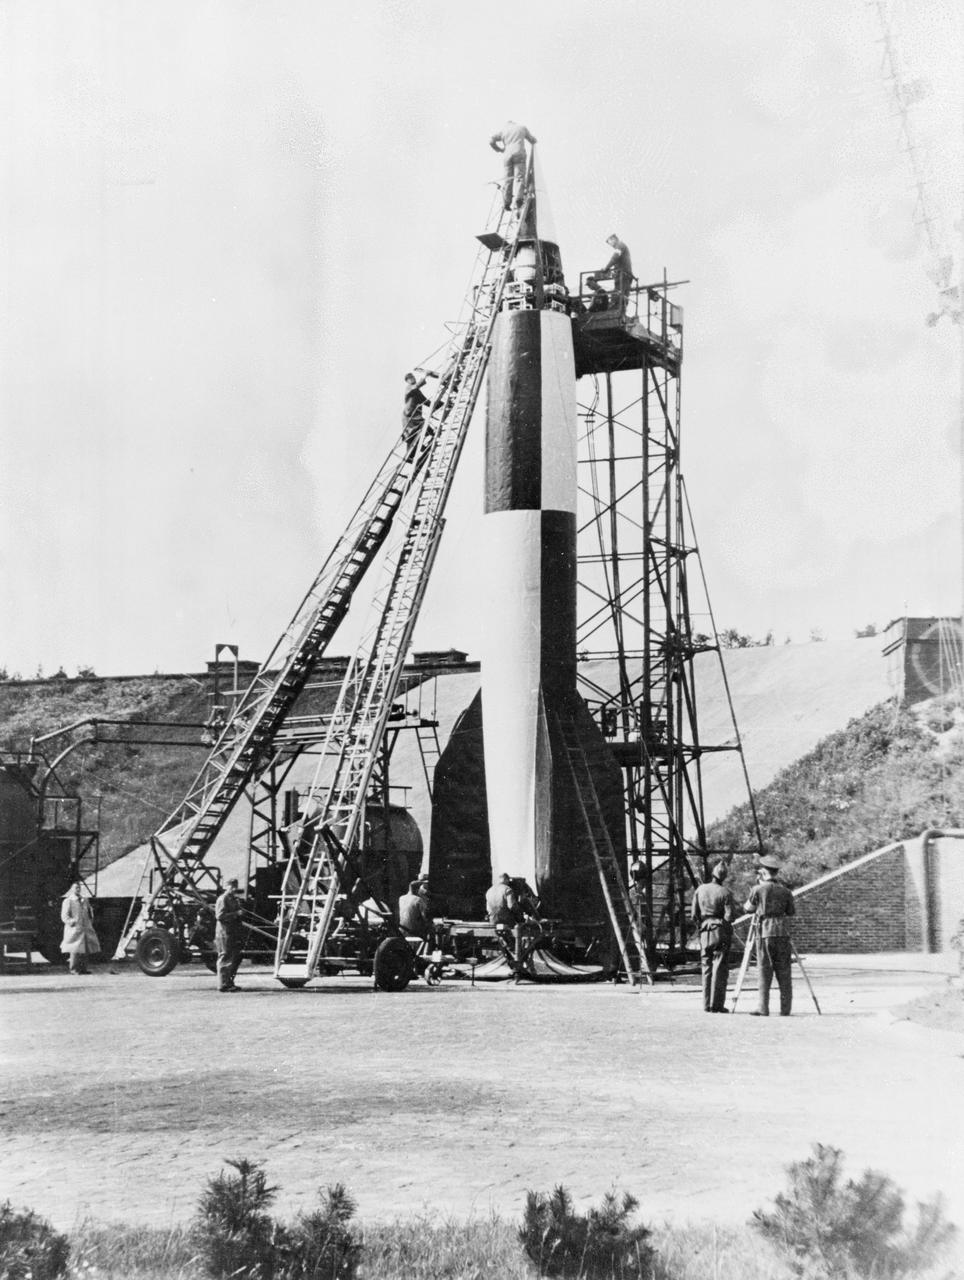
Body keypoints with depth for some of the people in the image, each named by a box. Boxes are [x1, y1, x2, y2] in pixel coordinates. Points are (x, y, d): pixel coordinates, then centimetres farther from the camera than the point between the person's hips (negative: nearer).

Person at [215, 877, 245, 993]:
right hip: (225, 933, -9)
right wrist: (236, 914, -21)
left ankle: (229, 982, 21)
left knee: (236, 958, 12)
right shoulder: (223, 899, -9)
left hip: (234, 934, 9)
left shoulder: (235, 899, 20)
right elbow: (220, 916, -20)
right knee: (225, 958, -7)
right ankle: (223, 984, -4)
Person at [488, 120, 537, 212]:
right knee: (519, 177, -7)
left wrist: (500, 149, 22)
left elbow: (491, 141, 7)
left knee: (507, 179, 2)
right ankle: (518, 198, -28)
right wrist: (533, 142, 54)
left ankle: (506, 203, -5)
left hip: (507, 155, 1)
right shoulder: (522, 127, 21)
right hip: (519, 154, -1)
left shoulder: (503, 130, 20)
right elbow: (533, 140, 30)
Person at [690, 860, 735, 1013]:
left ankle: (707, 1004, 10)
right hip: (721, 931, -4)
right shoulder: (725, 893, -9)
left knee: (706, 968, 11)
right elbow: (728, 916, -12)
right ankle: (717, 1005, -4)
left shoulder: (700, 890, 3)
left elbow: (694, 914, 4)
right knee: (720, 969, 0)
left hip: (705, 932, 4)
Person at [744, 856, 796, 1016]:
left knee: (765, 972, 0)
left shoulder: (758, 889, -3)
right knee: (784, 973, 6)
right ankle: (785, 1009, 5)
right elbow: (792, 912, 11)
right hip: (782, 933, 3)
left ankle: (763, 1009, -3)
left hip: (765, 932, -2)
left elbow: (748, 907, 9)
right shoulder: (785, 891, 5)